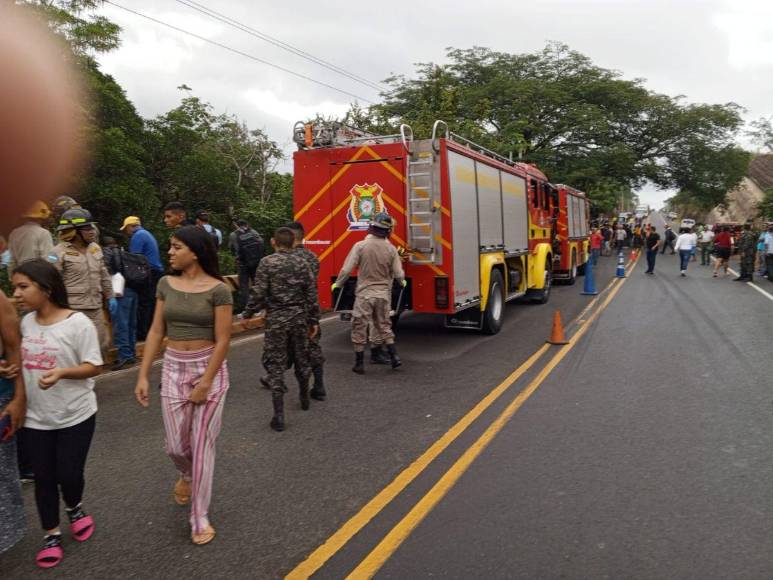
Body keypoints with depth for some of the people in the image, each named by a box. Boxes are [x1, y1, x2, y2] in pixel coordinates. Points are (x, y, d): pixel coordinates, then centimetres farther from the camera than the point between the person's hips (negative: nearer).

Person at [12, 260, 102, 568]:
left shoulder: (77, 322, -17)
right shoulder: (25, 323, 1)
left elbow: (93, 367, -14)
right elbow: (23, 360, 14)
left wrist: (61, 373, -30)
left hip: (75, 416, -4)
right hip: (35, 417, 5)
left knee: (69, 475, 4)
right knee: (43, 477, 11)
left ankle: (74, 509, 39)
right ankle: (51, 535, 30)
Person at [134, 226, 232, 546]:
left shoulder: (218, 290, -12)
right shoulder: (166, 284, 2)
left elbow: (222, 340, -13)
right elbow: (156, 331, 5)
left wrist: (205, 383, -14)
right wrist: (143, 375, 1)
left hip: (209, 368, -4)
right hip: (173, 368, 4)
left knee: (202, 444, 2)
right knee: (175, 444, 7)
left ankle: (200, 518, 17)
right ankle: (187, 475, 45)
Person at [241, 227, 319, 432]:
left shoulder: (267, 262, -7)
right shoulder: (302, 263, 3)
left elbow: (258, 293, -12)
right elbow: (311, 294, 2)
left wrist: (247, 315, 0)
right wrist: (314, 321, 9)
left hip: (276, 319, -3)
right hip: (299, 318, 3)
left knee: (275, 363, 1)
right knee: (300, 358, 20)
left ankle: (279, 415, -3)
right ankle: (304, 398, 39)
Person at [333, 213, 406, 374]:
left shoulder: (360, 246, -11)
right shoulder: (391, 249, -4)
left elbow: (346, 269, -11)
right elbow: (398, 274, -2)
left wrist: (337, 284, 6)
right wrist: (403, 282, 21)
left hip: (364, 293, -3)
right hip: (384, 294, 3)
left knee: (359, 328, 7)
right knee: (383, 325, 19)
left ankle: (359, 363, 11)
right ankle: (394, 356, 14)